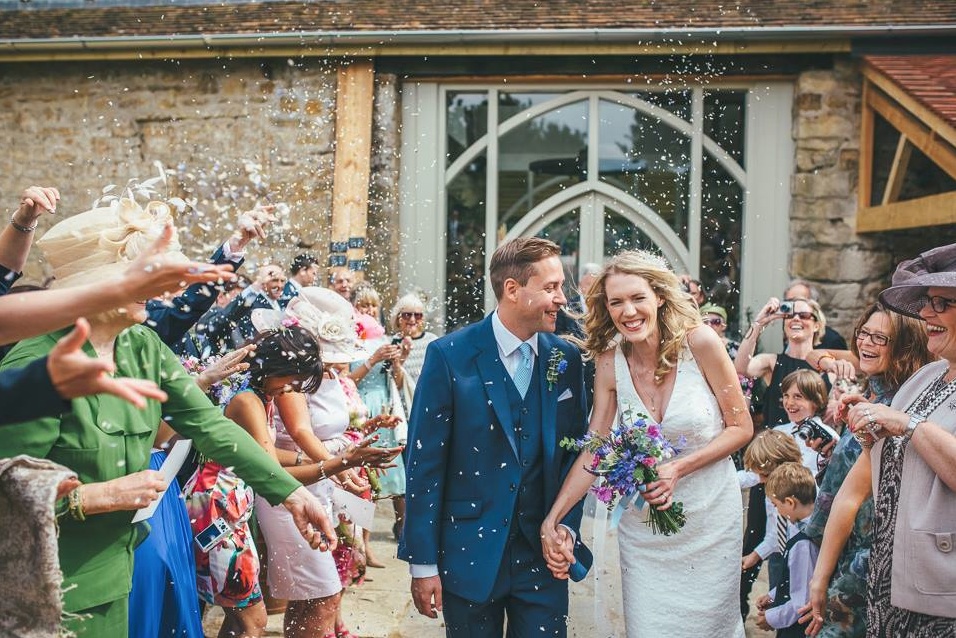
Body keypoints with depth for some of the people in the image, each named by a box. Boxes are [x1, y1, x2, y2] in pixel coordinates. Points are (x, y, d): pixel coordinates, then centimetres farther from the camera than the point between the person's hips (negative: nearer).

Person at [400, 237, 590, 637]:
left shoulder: (566, 359, 2)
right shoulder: (449, 355, -10)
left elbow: (575, 450, 8)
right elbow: (424, 462, -9)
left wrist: (567, 524, -6)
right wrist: (423, 563, -9)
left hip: (543, 551, 3)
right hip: (469, 552, -2)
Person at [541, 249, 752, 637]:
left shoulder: (700, 342, -15)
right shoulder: (610, 362, -8)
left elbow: (741, 427, -7)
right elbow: (593, 451, -6)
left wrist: (679, 468, -19)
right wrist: (551, 518, -15)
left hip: (708, 514, -1)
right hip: (643, 524, 1)